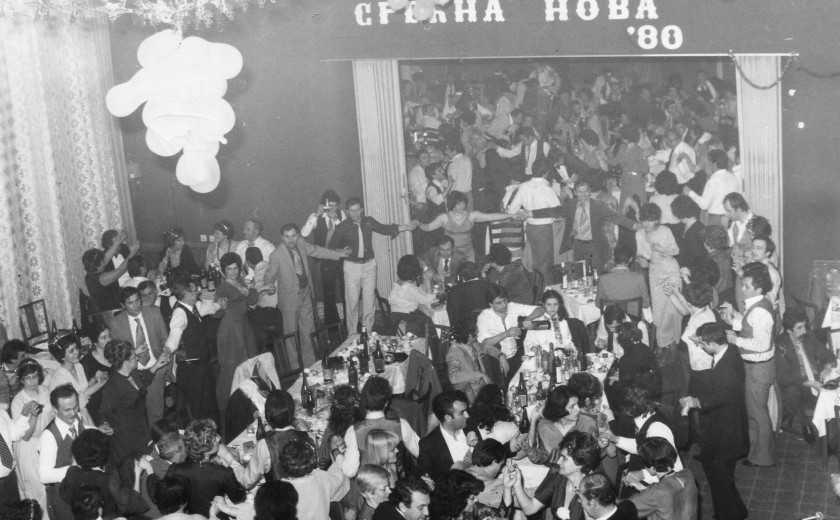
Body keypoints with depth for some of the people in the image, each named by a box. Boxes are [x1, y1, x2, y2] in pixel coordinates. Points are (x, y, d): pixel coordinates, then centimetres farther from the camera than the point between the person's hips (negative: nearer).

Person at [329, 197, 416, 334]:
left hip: (369, 265, 3)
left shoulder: (369, 222, 0)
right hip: (351, 266, -2)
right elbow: (332, 246, 0)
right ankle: (352, 335, 11)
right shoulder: (343, 227, -8)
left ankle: (368, 333, 14)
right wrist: (341, 252, -20)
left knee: (369, 301, 3)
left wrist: (405, 227, 14)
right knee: (352, 302, 0)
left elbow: (384, 229, 16)